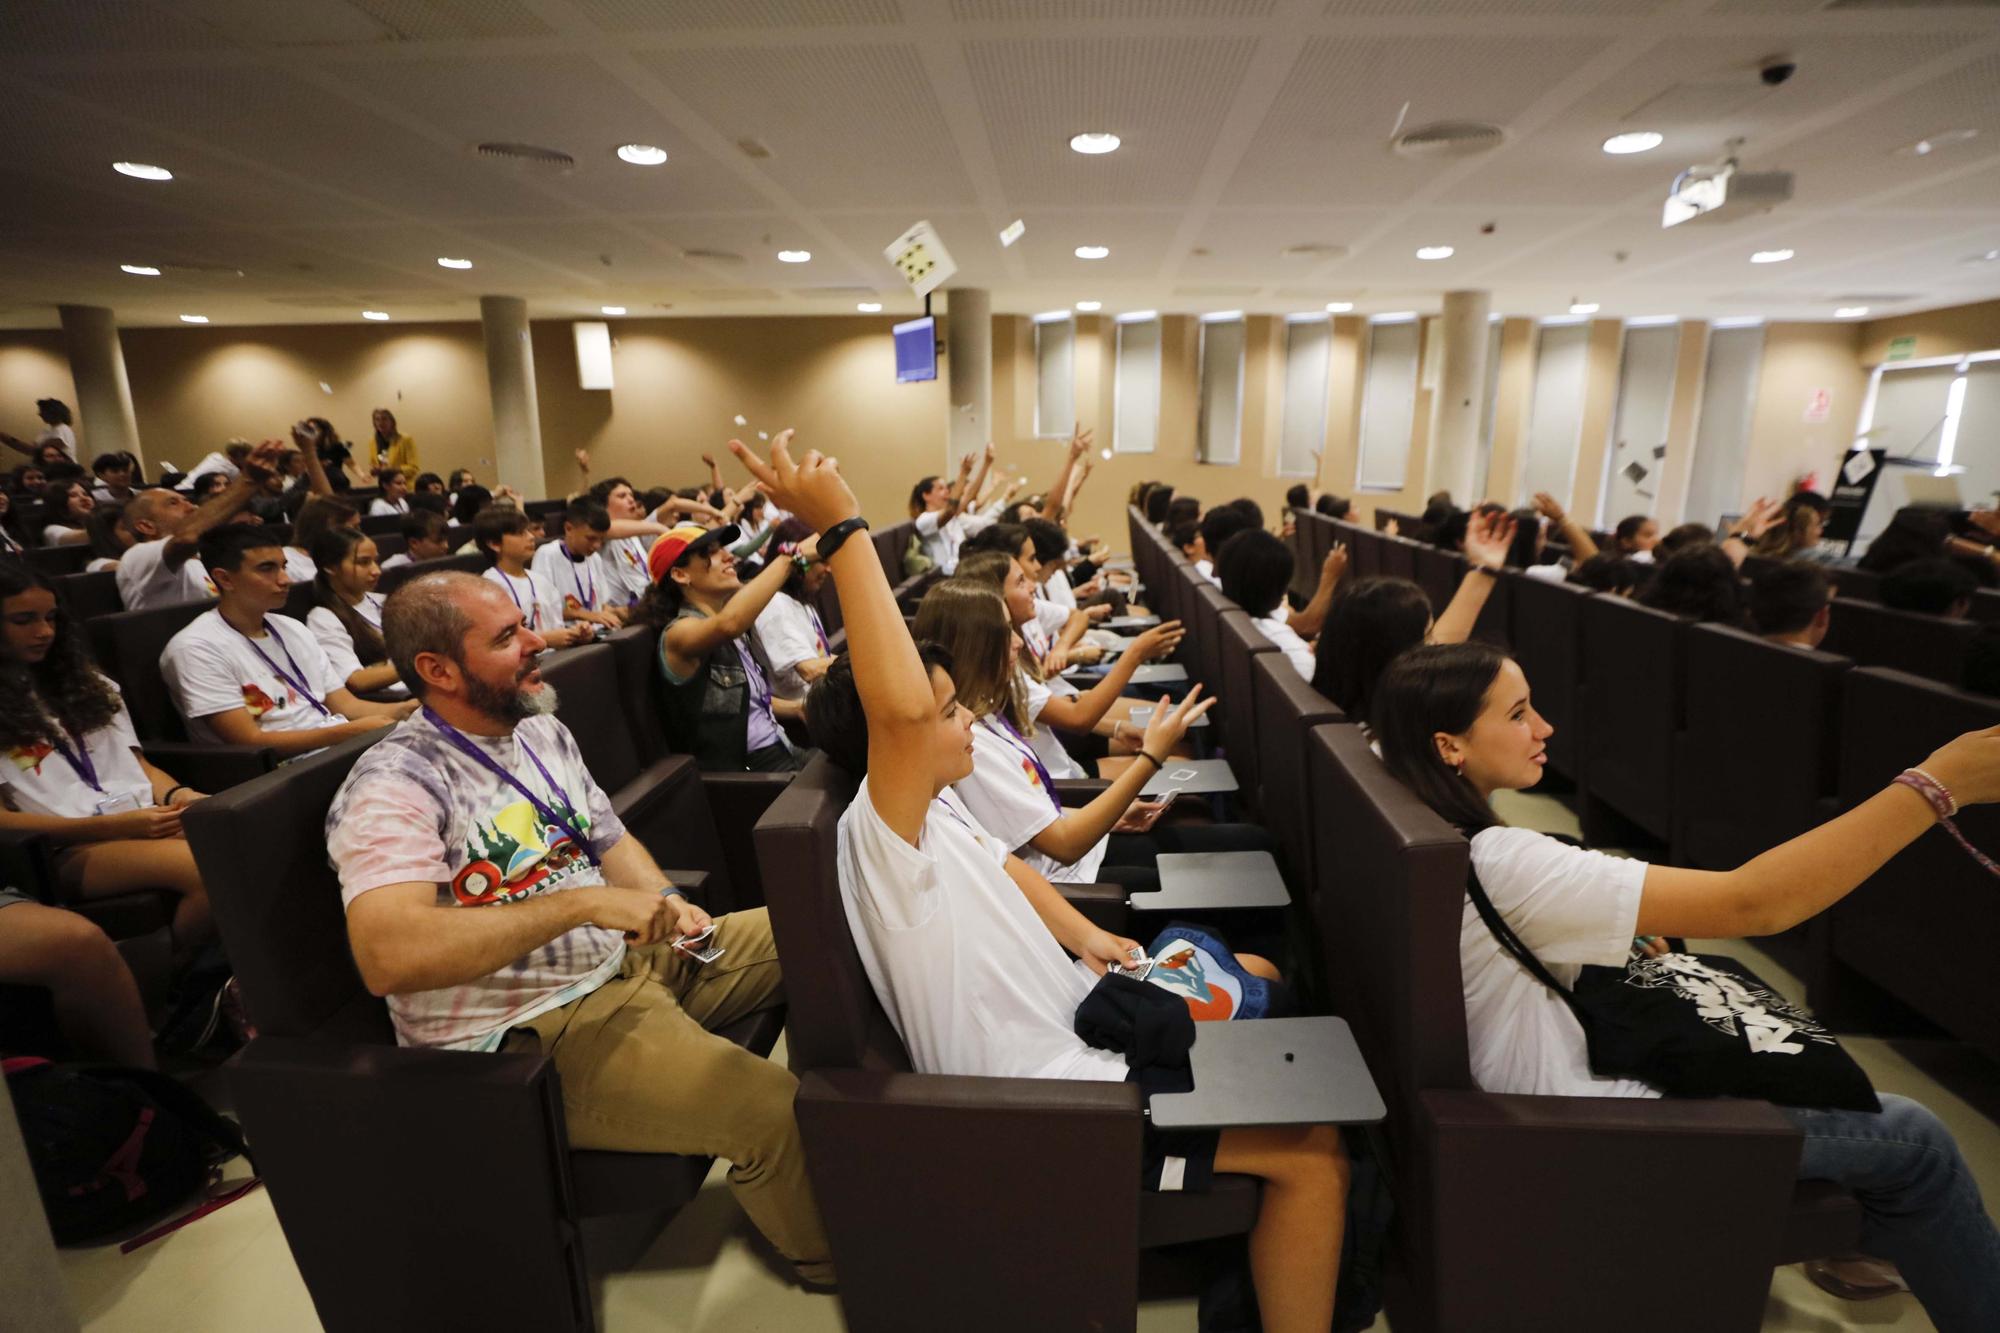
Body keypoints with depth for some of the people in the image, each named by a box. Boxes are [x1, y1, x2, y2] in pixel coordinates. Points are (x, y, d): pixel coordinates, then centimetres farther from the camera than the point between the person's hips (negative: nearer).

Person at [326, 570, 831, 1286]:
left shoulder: (541, 730, 8)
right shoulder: (394, 785, -19)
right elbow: (388, 956, -33)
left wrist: (665, 903, -4)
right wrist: (584, 903, -32)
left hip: (630, 957, 9)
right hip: (530, 1035, -9)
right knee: (776, 1112, -24)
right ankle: (838, 1263, 8)